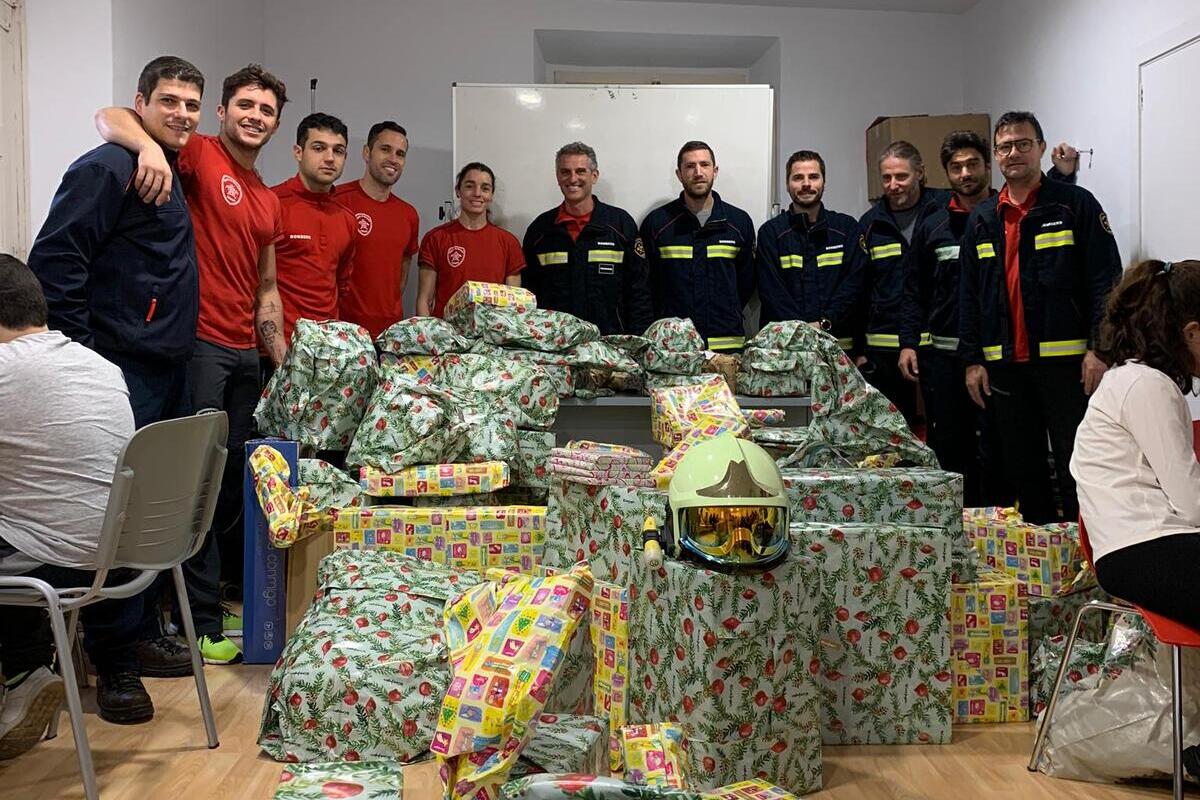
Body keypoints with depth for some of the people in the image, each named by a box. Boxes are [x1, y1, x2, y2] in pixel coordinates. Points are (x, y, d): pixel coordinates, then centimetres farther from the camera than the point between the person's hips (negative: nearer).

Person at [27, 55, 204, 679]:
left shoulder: (173, 175, 18)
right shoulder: (107, 169, -10)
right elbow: (54, 259, -16)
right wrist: (78, 350, -17)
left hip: (168, 368, 10)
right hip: (122, 371, -9)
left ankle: (144, 622, 27)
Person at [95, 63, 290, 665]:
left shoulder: (268, 203, 18)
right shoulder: (198, 155, -3)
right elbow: (108, 117, -15)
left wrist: (283, 362, 18)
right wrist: (149, 145, -35)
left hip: (245, 353, 7)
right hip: (198, 342, -7)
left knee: (235, 473, 15)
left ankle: (232, 573, 32)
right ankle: (202, 620, 7)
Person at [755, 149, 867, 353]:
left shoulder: (848, 227, 12)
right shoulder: (770, 232, 8)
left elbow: (854, 283, 2)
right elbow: (771, 291, -2)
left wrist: (825, 324, -12)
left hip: (839, 343, 1)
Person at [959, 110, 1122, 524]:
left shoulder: (1075, 205, 0)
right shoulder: (982, 219, 13)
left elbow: (1105, 280, -5)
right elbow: (968, 294, 13)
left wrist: (1098, 349, -13)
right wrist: (972, 360, 6)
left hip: (1066, 362, -4)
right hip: (1004, 365, 5)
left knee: (1076, 466, -1)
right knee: (1021, 466, 11)